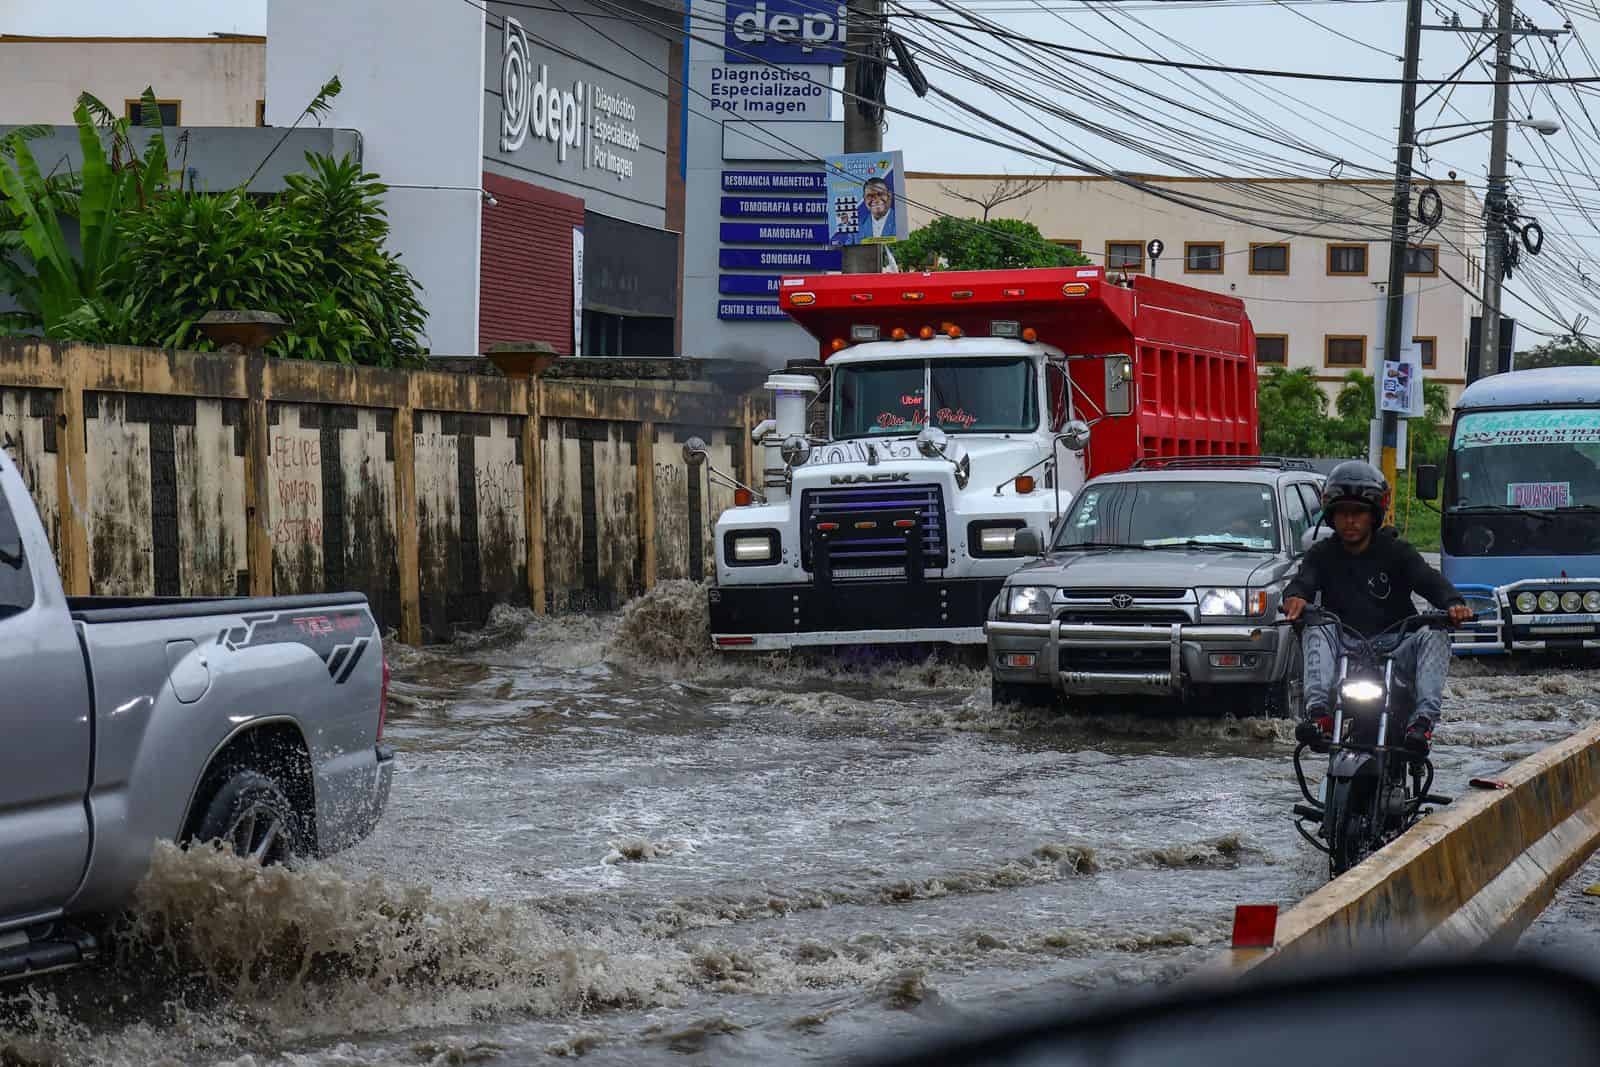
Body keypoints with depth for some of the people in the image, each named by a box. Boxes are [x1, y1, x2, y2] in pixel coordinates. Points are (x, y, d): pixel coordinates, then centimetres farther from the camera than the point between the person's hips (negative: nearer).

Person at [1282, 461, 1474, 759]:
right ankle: (1318, 710, -42)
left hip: (1396, 652, -1)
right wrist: (1295, 597, -36)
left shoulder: (1396, 552, 6)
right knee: (1317, 631, -28)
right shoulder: (1322, 555, 10)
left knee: (1433, 636, -27)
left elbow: (1428, 579, -9)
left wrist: (1453, 602, -33)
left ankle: (1424, 720, -39)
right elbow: (1304, 579, -9)